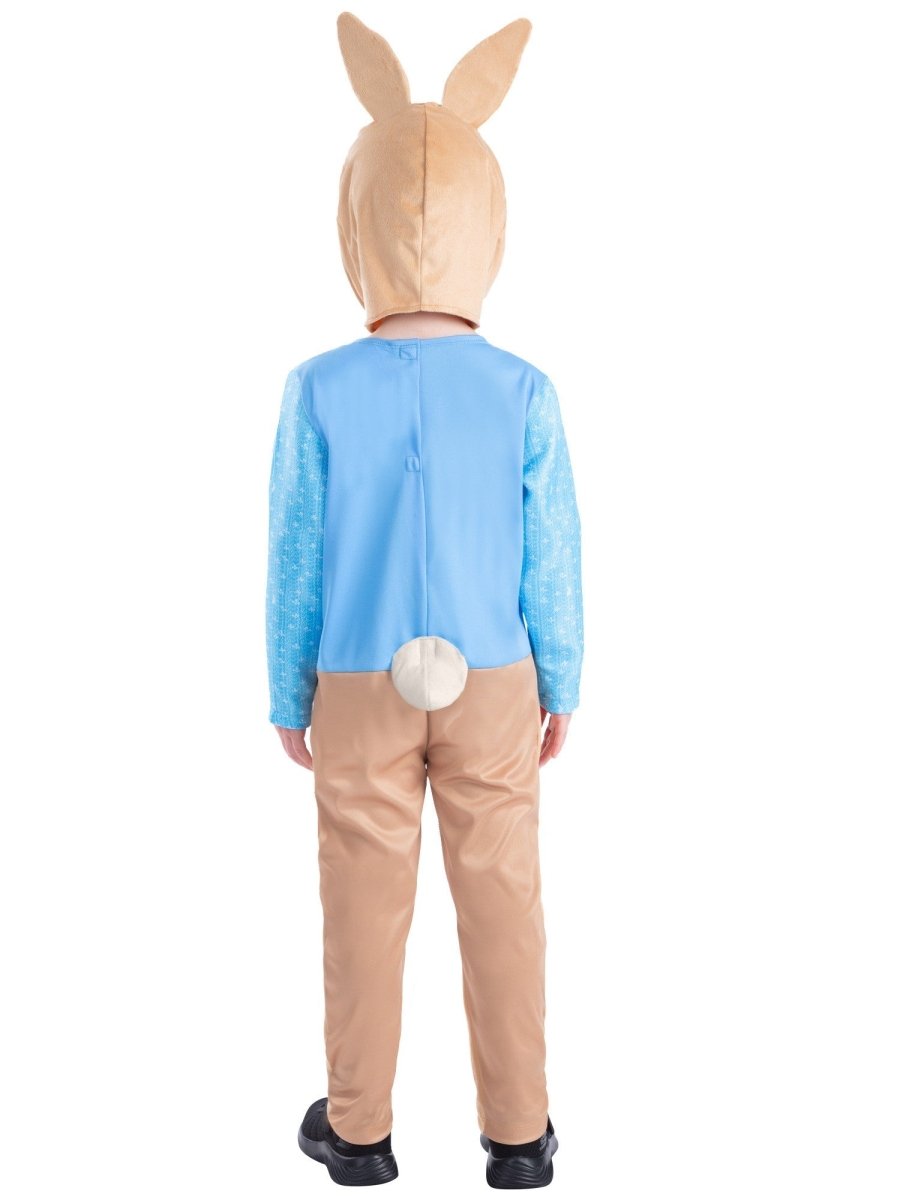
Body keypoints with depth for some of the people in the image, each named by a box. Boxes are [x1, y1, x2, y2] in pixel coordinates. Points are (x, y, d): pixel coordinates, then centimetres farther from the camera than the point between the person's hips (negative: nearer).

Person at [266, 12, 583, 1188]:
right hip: (491, 688, 0)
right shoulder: (525, 393, -12)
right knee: (502, 899, 12)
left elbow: (296, 560, -7)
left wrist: (289, 695, 6)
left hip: (361, 691, 0)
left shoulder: (319, 390, -13)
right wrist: (561, 687, 7)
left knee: (365, 902, 12)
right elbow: (551, 560, -7)